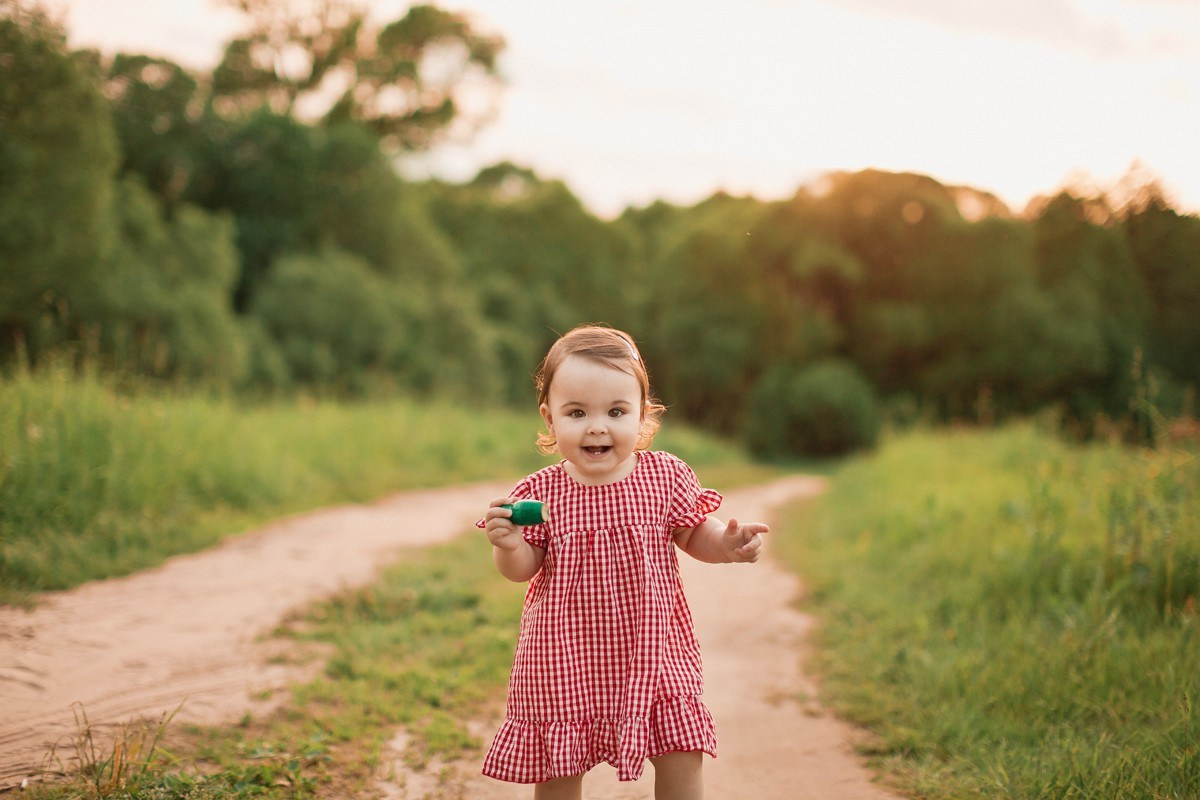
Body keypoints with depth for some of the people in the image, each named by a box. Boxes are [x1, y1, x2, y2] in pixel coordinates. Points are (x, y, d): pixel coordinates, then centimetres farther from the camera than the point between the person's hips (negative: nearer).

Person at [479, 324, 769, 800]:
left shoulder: (665, 476, -7)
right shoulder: (539, 493, -9)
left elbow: (693, 534, 5)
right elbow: (522, 570, -3)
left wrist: (728, 544, -14)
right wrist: (508, 545, -24)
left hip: (651, 652, 1)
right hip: (565, 659, 0)